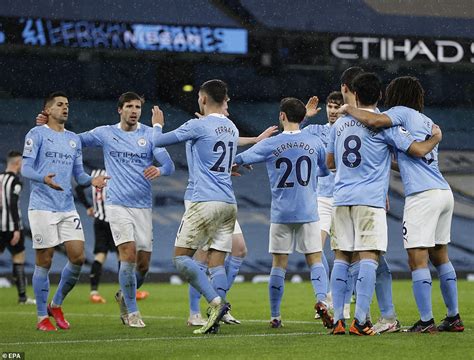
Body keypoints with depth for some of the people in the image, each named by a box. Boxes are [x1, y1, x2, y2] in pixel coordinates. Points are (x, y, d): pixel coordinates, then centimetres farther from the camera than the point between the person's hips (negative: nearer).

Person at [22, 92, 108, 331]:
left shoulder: (74, 139, 18)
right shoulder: (37, 134, -1)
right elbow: (25, 168, -8)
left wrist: (92, 180, -3)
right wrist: (44, 179, -28)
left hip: (67, 208, 6)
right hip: (42, 208, -6)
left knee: (78, 257, -3)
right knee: (44, 261, -3)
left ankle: (56, 305, 17)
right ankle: (42, 318, 6)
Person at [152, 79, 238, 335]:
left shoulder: (198, 126, -6)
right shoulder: (232, 129, 15)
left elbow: (158, 141, 3)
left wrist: (157, 125, 25)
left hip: (205, 202, -7)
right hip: (229, 204, 7)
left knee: (181, 256, -3)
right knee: (217, 261, 5)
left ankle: (215, 301, -18)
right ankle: (215, 318, -6)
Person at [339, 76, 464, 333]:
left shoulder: (403, 112, 0)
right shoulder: (427, 121, 22)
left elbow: (374, 121, -18)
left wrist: (350, 110, -2)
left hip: (422, 195, -8)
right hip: (444, 193, 8)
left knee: (417, 259, -7)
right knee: (440, 256, 16)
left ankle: (426, 321, -10)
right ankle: (454, 318, 17)